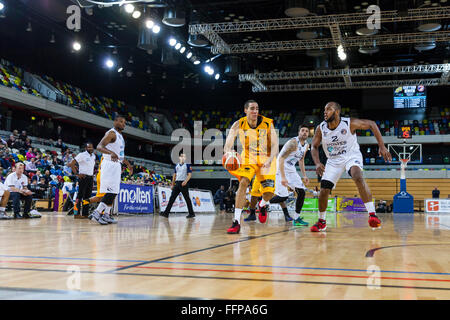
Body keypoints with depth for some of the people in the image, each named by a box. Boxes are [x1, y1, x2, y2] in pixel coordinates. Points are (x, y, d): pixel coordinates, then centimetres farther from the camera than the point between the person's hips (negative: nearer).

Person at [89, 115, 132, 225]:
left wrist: (128, 164, 29)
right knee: (110, 191, -15)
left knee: (113, 192, 9)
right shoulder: (111, 133, -10)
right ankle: (96, 213, -13)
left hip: (117, 165, 10)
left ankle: (106, 215, 14)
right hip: (109, 165, -10)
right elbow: (99, 146, -24)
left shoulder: (120, 136, 19)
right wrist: (111, 153, -41)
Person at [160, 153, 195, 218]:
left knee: (187, 198, 0)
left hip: (183, 183, -5)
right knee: (172, 198, -1)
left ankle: (191, 213, 9)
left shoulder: (187, 165, 0)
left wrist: (185, 181, -23)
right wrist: (172, 184, 16)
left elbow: (190, 174, -8)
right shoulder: (177, 166, 15)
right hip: (177, 183, 5)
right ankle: (166, 213, -3)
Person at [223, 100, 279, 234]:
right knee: (243, 183, -25)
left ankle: (262, 205, 32)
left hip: (266, 158, 0)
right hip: (248, 158, 0)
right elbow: (227, 146, -20)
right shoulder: (238, 125, -15)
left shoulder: (267, 123, -17)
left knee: (269, 191, -9)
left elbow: (275, 145, -16)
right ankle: (236, 222, -23)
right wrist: (228, 152, -45)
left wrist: (269, 160, -34)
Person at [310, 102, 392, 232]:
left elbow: (371, 124, -10)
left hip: (351, 156, -3)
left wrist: (381, 146, -15)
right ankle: (322, 222, 21)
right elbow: (314, 147, 0)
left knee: (358, 177, -35)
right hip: (333, 160, 4)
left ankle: (372, 214, -33)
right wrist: (317, 163, -19)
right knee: (323, 191, -3)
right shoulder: (321, 128, -13)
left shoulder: (350, 123, -22)